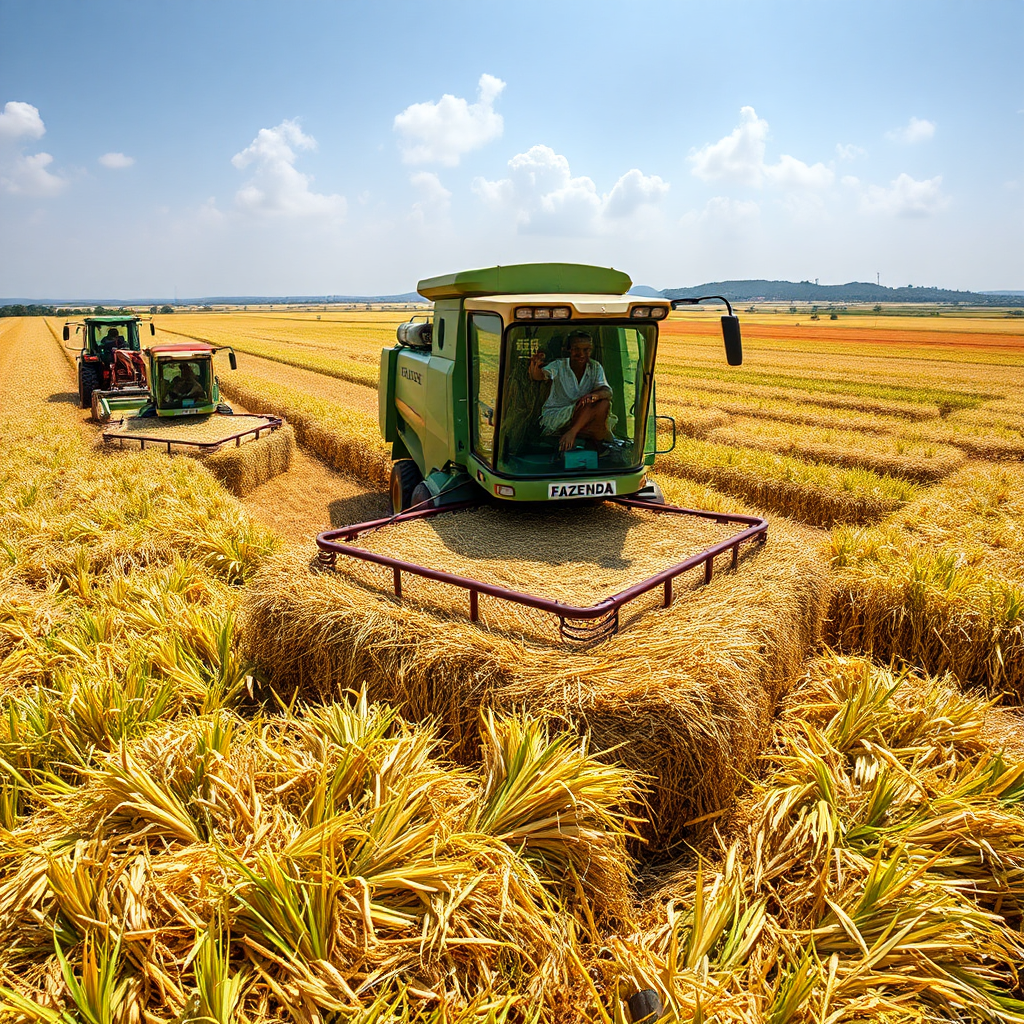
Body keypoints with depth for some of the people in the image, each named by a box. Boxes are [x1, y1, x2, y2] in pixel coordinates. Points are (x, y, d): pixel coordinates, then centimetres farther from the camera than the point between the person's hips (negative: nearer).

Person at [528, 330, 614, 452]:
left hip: (583, 420, 5)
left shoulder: (595, 367, 2)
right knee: (590, 404, -27)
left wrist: (594, 395, -37)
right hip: (553, 417, -4)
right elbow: (540, 375, -27)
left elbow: (607, 391, -13)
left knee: (604, 403, -25)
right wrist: (535, 366, -52)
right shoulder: (559, 365, -7)